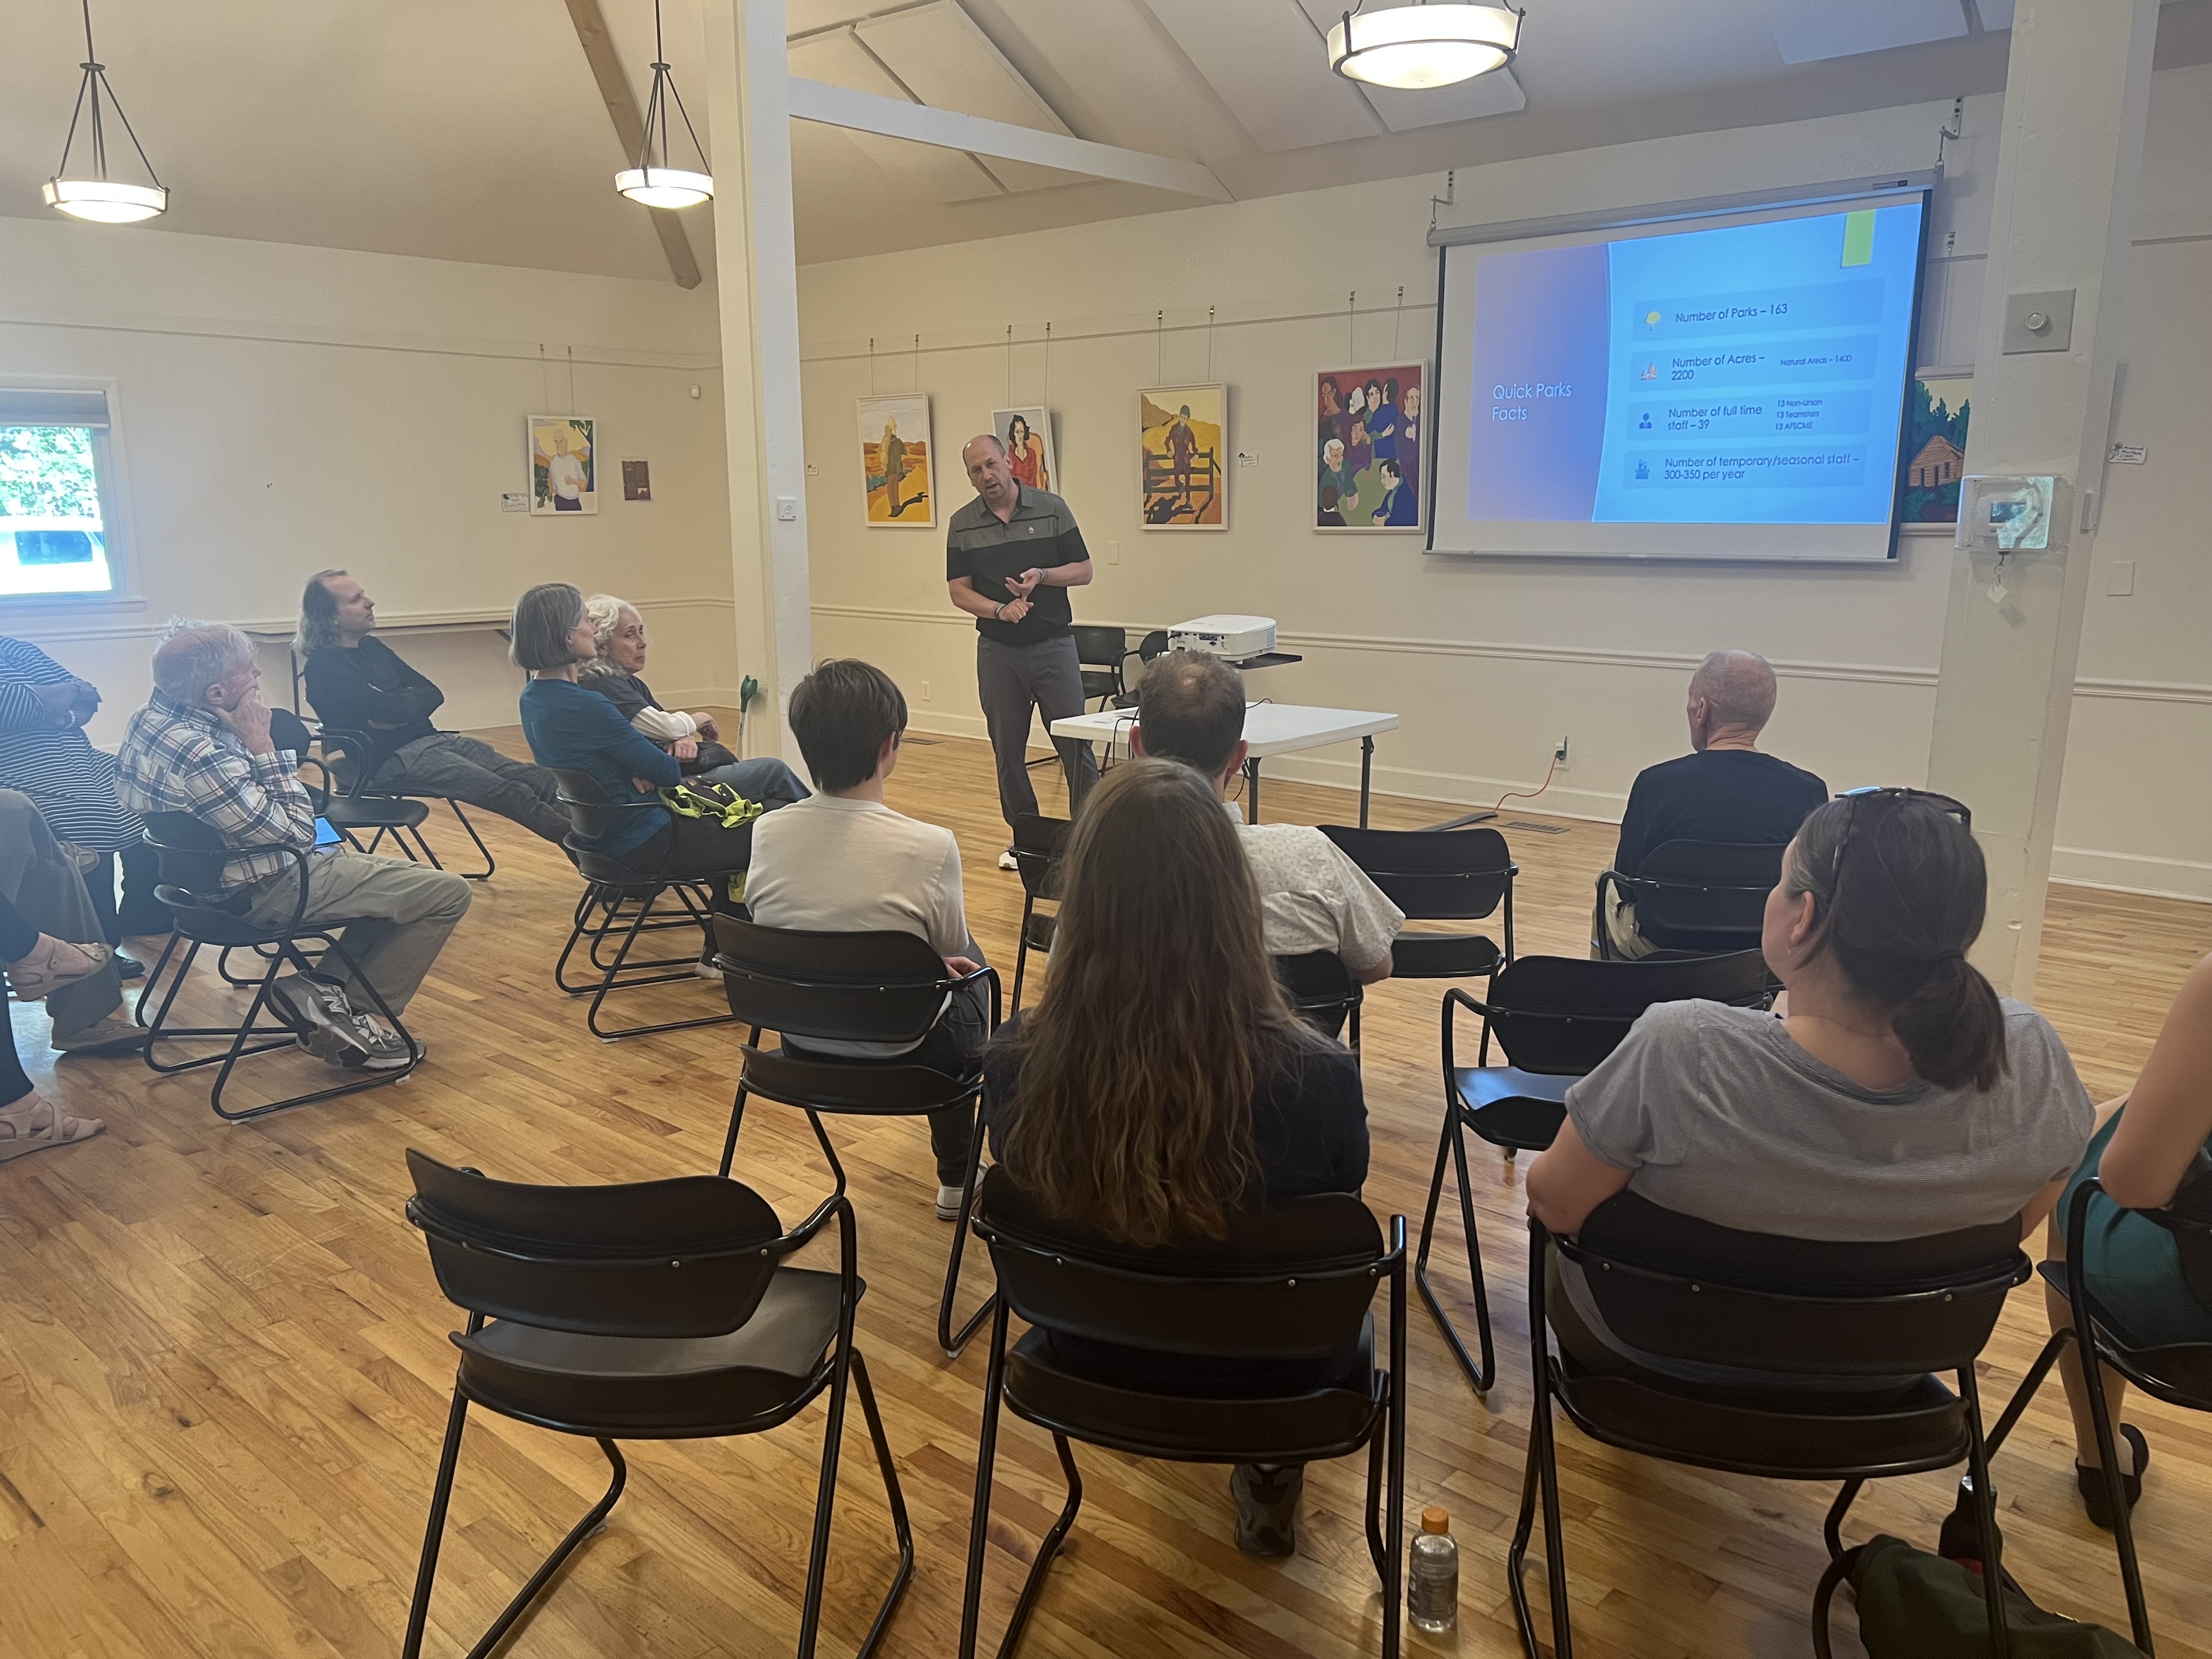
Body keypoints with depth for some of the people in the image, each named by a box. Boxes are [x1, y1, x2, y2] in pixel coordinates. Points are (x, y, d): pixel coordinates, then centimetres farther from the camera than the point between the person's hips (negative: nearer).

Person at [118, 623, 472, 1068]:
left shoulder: (152, 715, -2)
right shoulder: (201, 758, -33)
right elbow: (298, 832, -22)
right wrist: (261, 743, -20)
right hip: (264, 892, -10)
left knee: (396, 879, 23)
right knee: (448, 893, -8)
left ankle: (324, 986, 14)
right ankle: (349, 1015, 2)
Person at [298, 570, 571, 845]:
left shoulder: (371, 647, 18)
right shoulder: (324, 666, -9)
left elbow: (434, 694, 11)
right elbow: (389, 710, -19)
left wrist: (396, 707, -9)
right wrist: (413, 700, 3)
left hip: (431, 739, 8)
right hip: (391, 760, -8)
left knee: (539, 779, -10)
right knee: (512, 794, -25)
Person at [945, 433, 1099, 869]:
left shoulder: (1051, 509, -1)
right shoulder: (962, 524, 3)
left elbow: (1083, 570, 1)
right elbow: (958, 589, 2)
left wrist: (1042, 576, -17)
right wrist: (1000, 610, -16)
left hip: (1053, 644, -2)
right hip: (997, 649, 2)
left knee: (1075, 743, -3)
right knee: (1007, 748, 8)